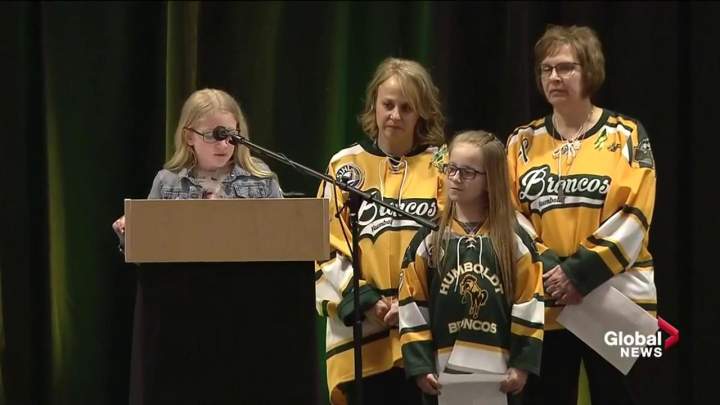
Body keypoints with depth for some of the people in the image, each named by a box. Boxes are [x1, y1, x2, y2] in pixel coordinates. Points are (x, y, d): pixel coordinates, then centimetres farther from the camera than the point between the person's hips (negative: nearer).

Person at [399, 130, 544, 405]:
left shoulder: (515, 241, 3)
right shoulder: (427, 240, 5)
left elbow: (530, 307, 2)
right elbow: (412, 308, 3)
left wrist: (523, 364, -6)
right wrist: (421, 366, -5)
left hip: (499, 376, 0)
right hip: (443, 375, 1)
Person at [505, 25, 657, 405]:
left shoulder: (627, 134, 1)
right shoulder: (524, 141, 9)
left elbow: (633, 215, -8)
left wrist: (580, 272, -16)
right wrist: (547, 267, -13)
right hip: (543, 303, 3)